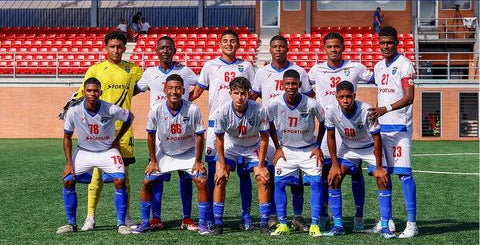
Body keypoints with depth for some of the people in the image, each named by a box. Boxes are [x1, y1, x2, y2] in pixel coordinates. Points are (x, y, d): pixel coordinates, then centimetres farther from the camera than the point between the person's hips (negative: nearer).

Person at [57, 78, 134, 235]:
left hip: (108, 151, -1)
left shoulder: (111, 110, -22)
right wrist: (69, 162, -9)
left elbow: (130, 117, -1)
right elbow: (67, 136, -4)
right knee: (68, 181, -12)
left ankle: (121, 224, -5)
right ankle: (71, 224, 3)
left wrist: (117, 139, -2)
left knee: (120, 181, -19)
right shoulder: (73, 112, -18)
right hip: (84, 151, 2)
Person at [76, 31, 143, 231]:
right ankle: (90, 216, 2)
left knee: (123, 170, 6)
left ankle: (125, 216, 14)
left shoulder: (133, 69, 10)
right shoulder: (95, 70, 5)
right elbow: (83, 94, 4)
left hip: (123, 126, 2)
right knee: (98, 170, -4)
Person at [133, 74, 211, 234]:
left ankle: (202, 224, -2)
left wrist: (198, 161, -10)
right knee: (147, 183, -5)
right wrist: (153, 161, -2)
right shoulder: (156, 111, -19)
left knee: (202, 182, -15)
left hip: (188, 154, -1)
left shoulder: (193, 110, -22)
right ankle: (145, 222, 12)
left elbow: (199, 136, -12)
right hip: (164, 154, 1)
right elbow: (151, 136, -4)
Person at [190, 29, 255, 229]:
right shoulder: (210, 66, 10)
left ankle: (246, 215, 8)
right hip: (216, 122, -1)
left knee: (244, 170, 1)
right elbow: (197, 91, 9)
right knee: (213, 169, -1)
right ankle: (210, 216, 5)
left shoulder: (246, 66, 12)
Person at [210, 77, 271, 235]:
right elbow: (220, 139, -12)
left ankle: (264, 225, -4)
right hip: (230, 147, 0)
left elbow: (264, 139, -16)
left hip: (253, 149, 0)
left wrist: (260, 166, -16)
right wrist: (222, 166, -13)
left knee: (263, 179, -13)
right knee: (220, 178, -13)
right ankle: (218, 223, -4)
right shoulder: (222, 112, -25)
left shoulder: (259, 110, -27)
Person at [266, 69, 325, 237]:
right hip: (286, 149, 2)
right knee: (279, 182, -8)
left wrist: (318, 146, -2)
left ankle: (315, 225, -4)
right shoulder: (274, 104, -16)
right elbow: (270, 125, 4)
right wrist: (277, 148, 3)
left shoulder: (311, 105, -20)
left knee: (315, 182, -11)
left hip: (309, 150, -1)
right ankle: (282, 224, 1)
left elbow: (323, 122, 0)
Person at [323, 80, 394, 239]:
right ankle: (338, 225, -2)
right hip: (348, 149, 3)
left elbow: (377, 138, -23)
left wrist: (379, 167, -20)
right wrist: (335, 164, -8)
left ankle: (385, 226, -11)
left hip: (370, 148, -3)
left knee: (383, 179, -18)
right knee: (333, 178, -11)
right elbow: (330, 137, -7)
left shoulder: (367, 111, -33)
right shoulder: (332, 112, -23)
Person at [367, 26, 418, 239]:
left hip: (399, 127, -7)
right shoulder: (379, 67, 15)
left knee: (404, 173, -9)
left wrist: (387, 109, -28)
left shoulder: (404, 65, -7)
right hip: (381, 126, 7)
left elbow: (409, 97, -16)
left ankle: (412, 223, -5)